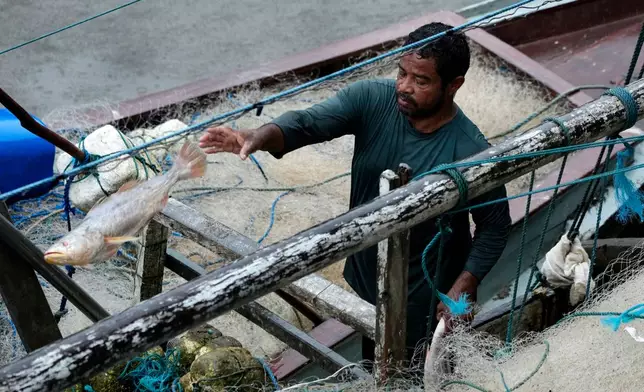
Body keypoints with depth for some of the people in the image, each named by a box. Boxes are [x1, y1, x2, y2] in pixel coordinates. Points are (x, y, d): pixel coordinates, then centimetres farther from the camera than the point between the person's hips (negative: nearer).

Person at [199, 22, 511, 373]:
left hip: (425, 299, -4)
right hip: (365, 276, 5)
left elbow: (494, 228, -14)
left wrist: (463, 289, -23)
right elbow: (308, 122, -29)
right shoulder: (371, 100, -17)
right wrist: (258, 137, -49)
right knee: (373, 370, 29)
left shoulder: (471, 153, -26)